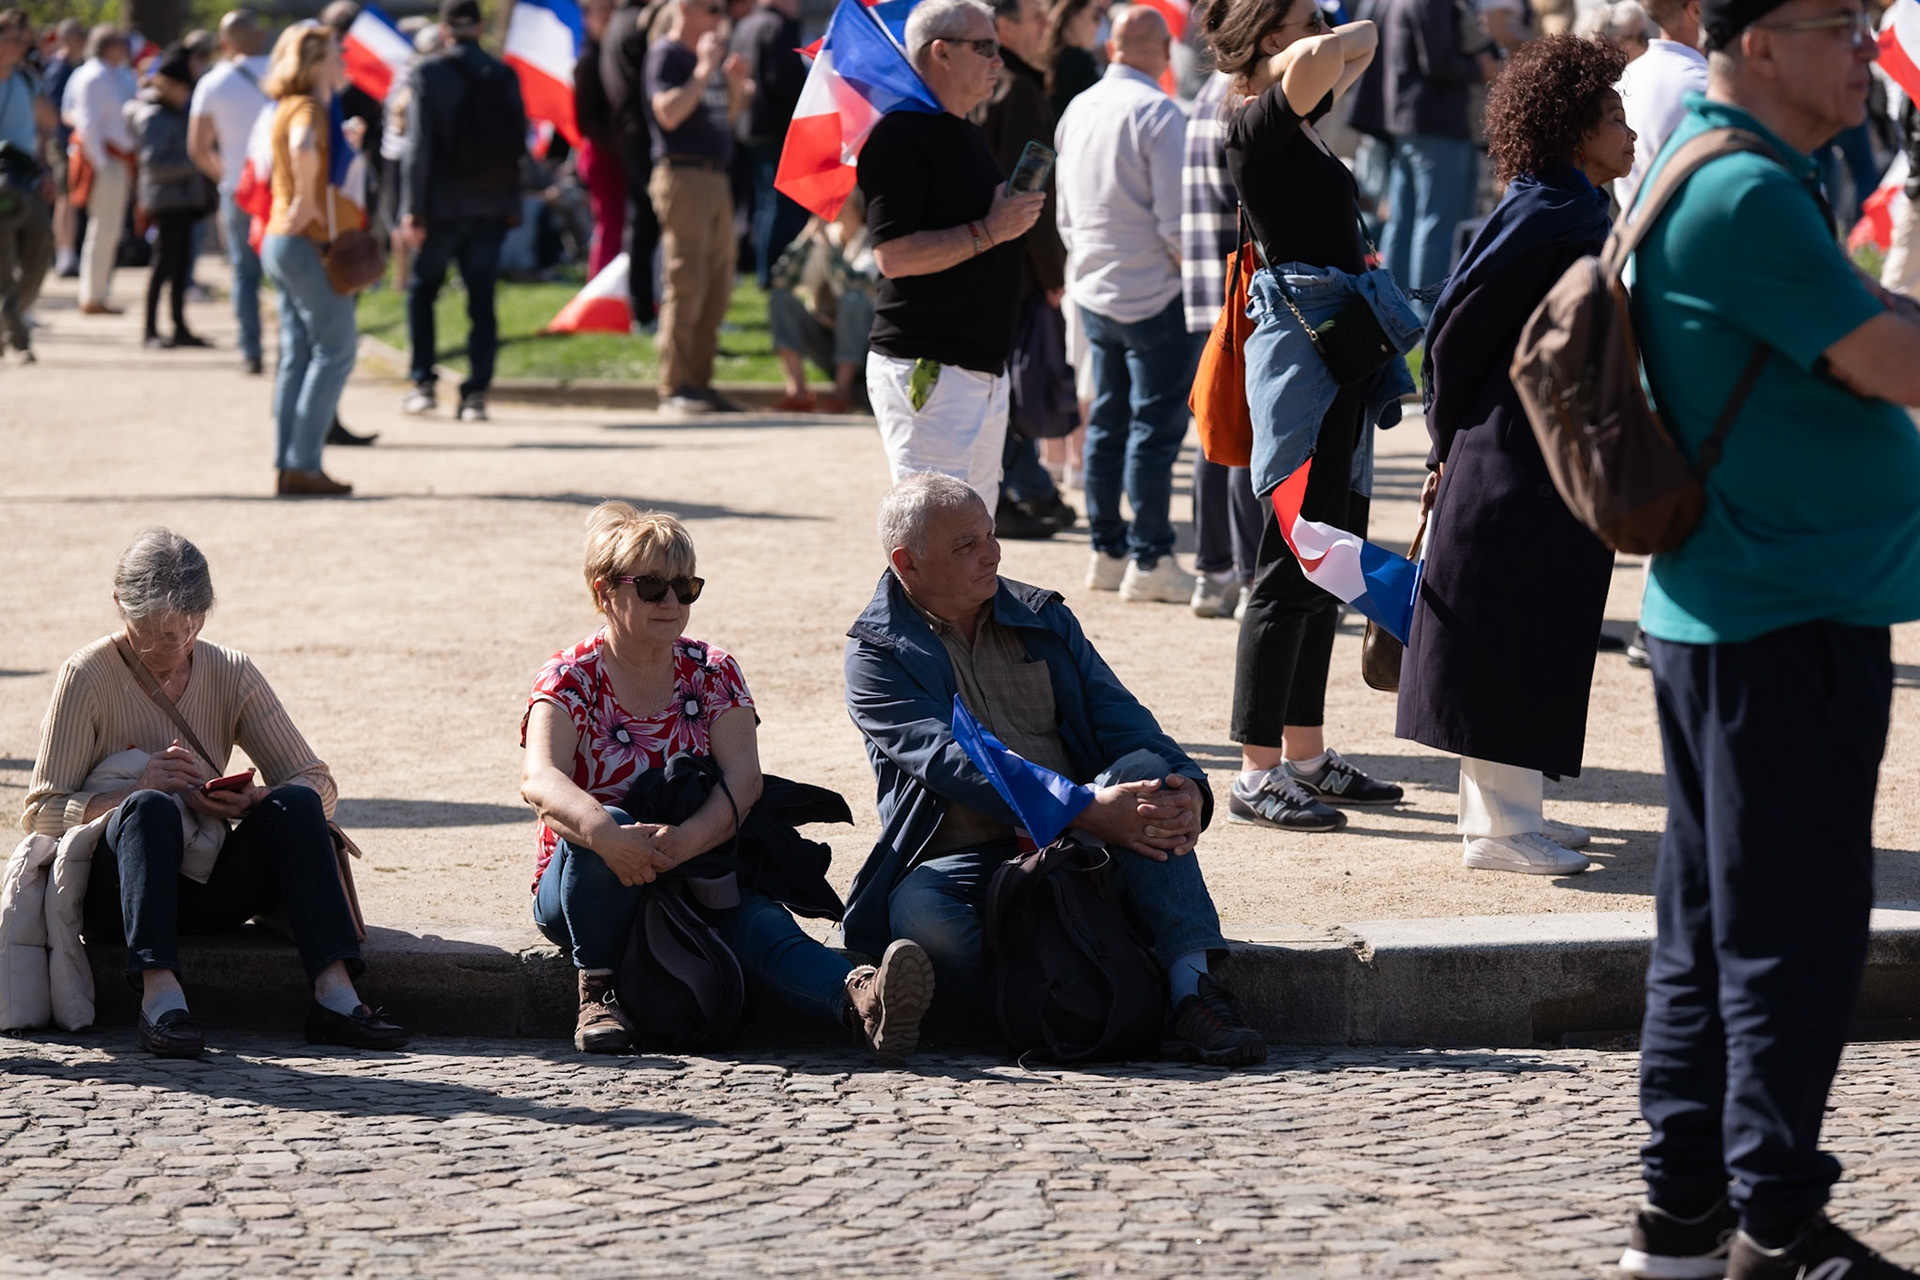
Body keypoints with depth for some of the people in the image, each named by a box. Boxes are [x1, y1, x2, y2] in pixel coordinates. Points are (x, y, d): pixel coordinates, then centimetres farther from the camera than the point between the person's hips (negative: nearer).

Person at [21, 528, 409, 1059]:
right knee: (151, 809, -34)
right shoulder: (87, 676, -5)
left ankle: (335, 995, -34)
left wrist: (254, 800, -21)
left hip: (208, 894, 3)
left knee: (295, 805, -23)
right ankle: (161, 997, -49)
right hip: (115, 894, -3)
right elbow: (40, 814, -9)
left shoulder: (231, 673, 5)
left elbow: (318, 782, 1)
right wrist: (138, 789, -25)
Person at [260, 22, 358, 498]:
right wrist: (306, 200, -27)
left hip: (281, 243, 10)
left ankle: (287, 465, 9)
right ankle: (303, 465, -11)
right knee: (336, 349, -7)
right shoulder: (309, 109, -16)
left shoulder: (289, 109, 15)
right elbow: (303, 148, -38)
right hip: (307, 244, -10)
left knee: (297, 356, 10)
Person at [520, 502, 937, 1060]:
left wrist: (688, 839, -35)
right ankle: (597, 994, -24)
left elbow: (743, 777, -13)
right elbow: (540, 780, -25)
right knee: (605, 824, -37)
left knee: (762, 924, -32)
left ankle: (859, 999, -62)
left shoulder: (712, 673, 3)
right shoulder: (571, 678, -6)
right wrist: (603, 833, -47)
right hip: (583, 888, -2)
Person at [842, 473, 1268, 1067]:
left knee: (1145, 767, -26)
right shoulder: (878, 654, 0)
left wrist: (1188, 789, -17)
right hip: (966, 863, -3)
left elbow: (1120, 720, 7)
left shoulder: (1042, 618, 16)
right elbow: (952, 762, -16)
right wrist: (1086, 812, -29)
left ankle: (1191, 988, -37)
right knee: (918, 914, -36)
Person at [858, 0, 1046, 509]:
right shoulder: (899, 136, -13)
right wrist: (988, 232, -19)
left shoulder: (970, 136, 18)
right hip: (924, 368, -10)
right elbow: (893, 254, -21)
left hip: (986, 367, 10)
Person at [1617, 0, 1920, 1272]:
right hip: (1792, 617, -11)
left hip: (1720, 613, 11)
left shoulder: (1722, 172, 14)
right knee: (1797, 932, -3)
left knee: (1714, 927, 14)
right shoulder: (1745, 192, -19)